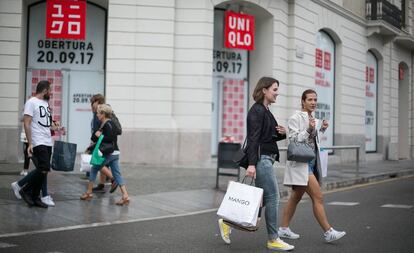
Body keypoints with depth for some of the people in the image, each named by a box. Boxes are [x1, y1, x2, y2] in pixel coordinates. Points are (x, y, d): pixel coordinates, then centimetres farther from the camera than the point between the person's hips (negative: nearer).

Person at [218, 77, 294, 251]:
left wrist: (282, 133, 4)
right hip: (261, 159, -10)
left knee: (262, 199, 10)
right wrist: (251, 164, -25)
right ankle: (273, 240, 6)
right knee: (272, 197, -4)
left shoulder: (265, 110, 17)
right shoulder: (257, 111, -12)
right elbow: (253, 138, -19)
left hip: (266, 159, 10)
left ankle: (228, 222, 16)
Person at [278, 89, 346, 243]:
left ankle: (284, 229, 21)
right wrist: (309, 129, -23)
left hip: (311, 161, 9)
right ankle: (328, 232, -8)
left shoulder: (313, 119, 14)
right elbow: (294, 140, -14)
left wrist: (322, 129, 8)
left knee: (296, 197, 13)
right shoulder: (295, 118, -9)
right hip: (301, 162, -9)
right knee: (318, 197, -11)